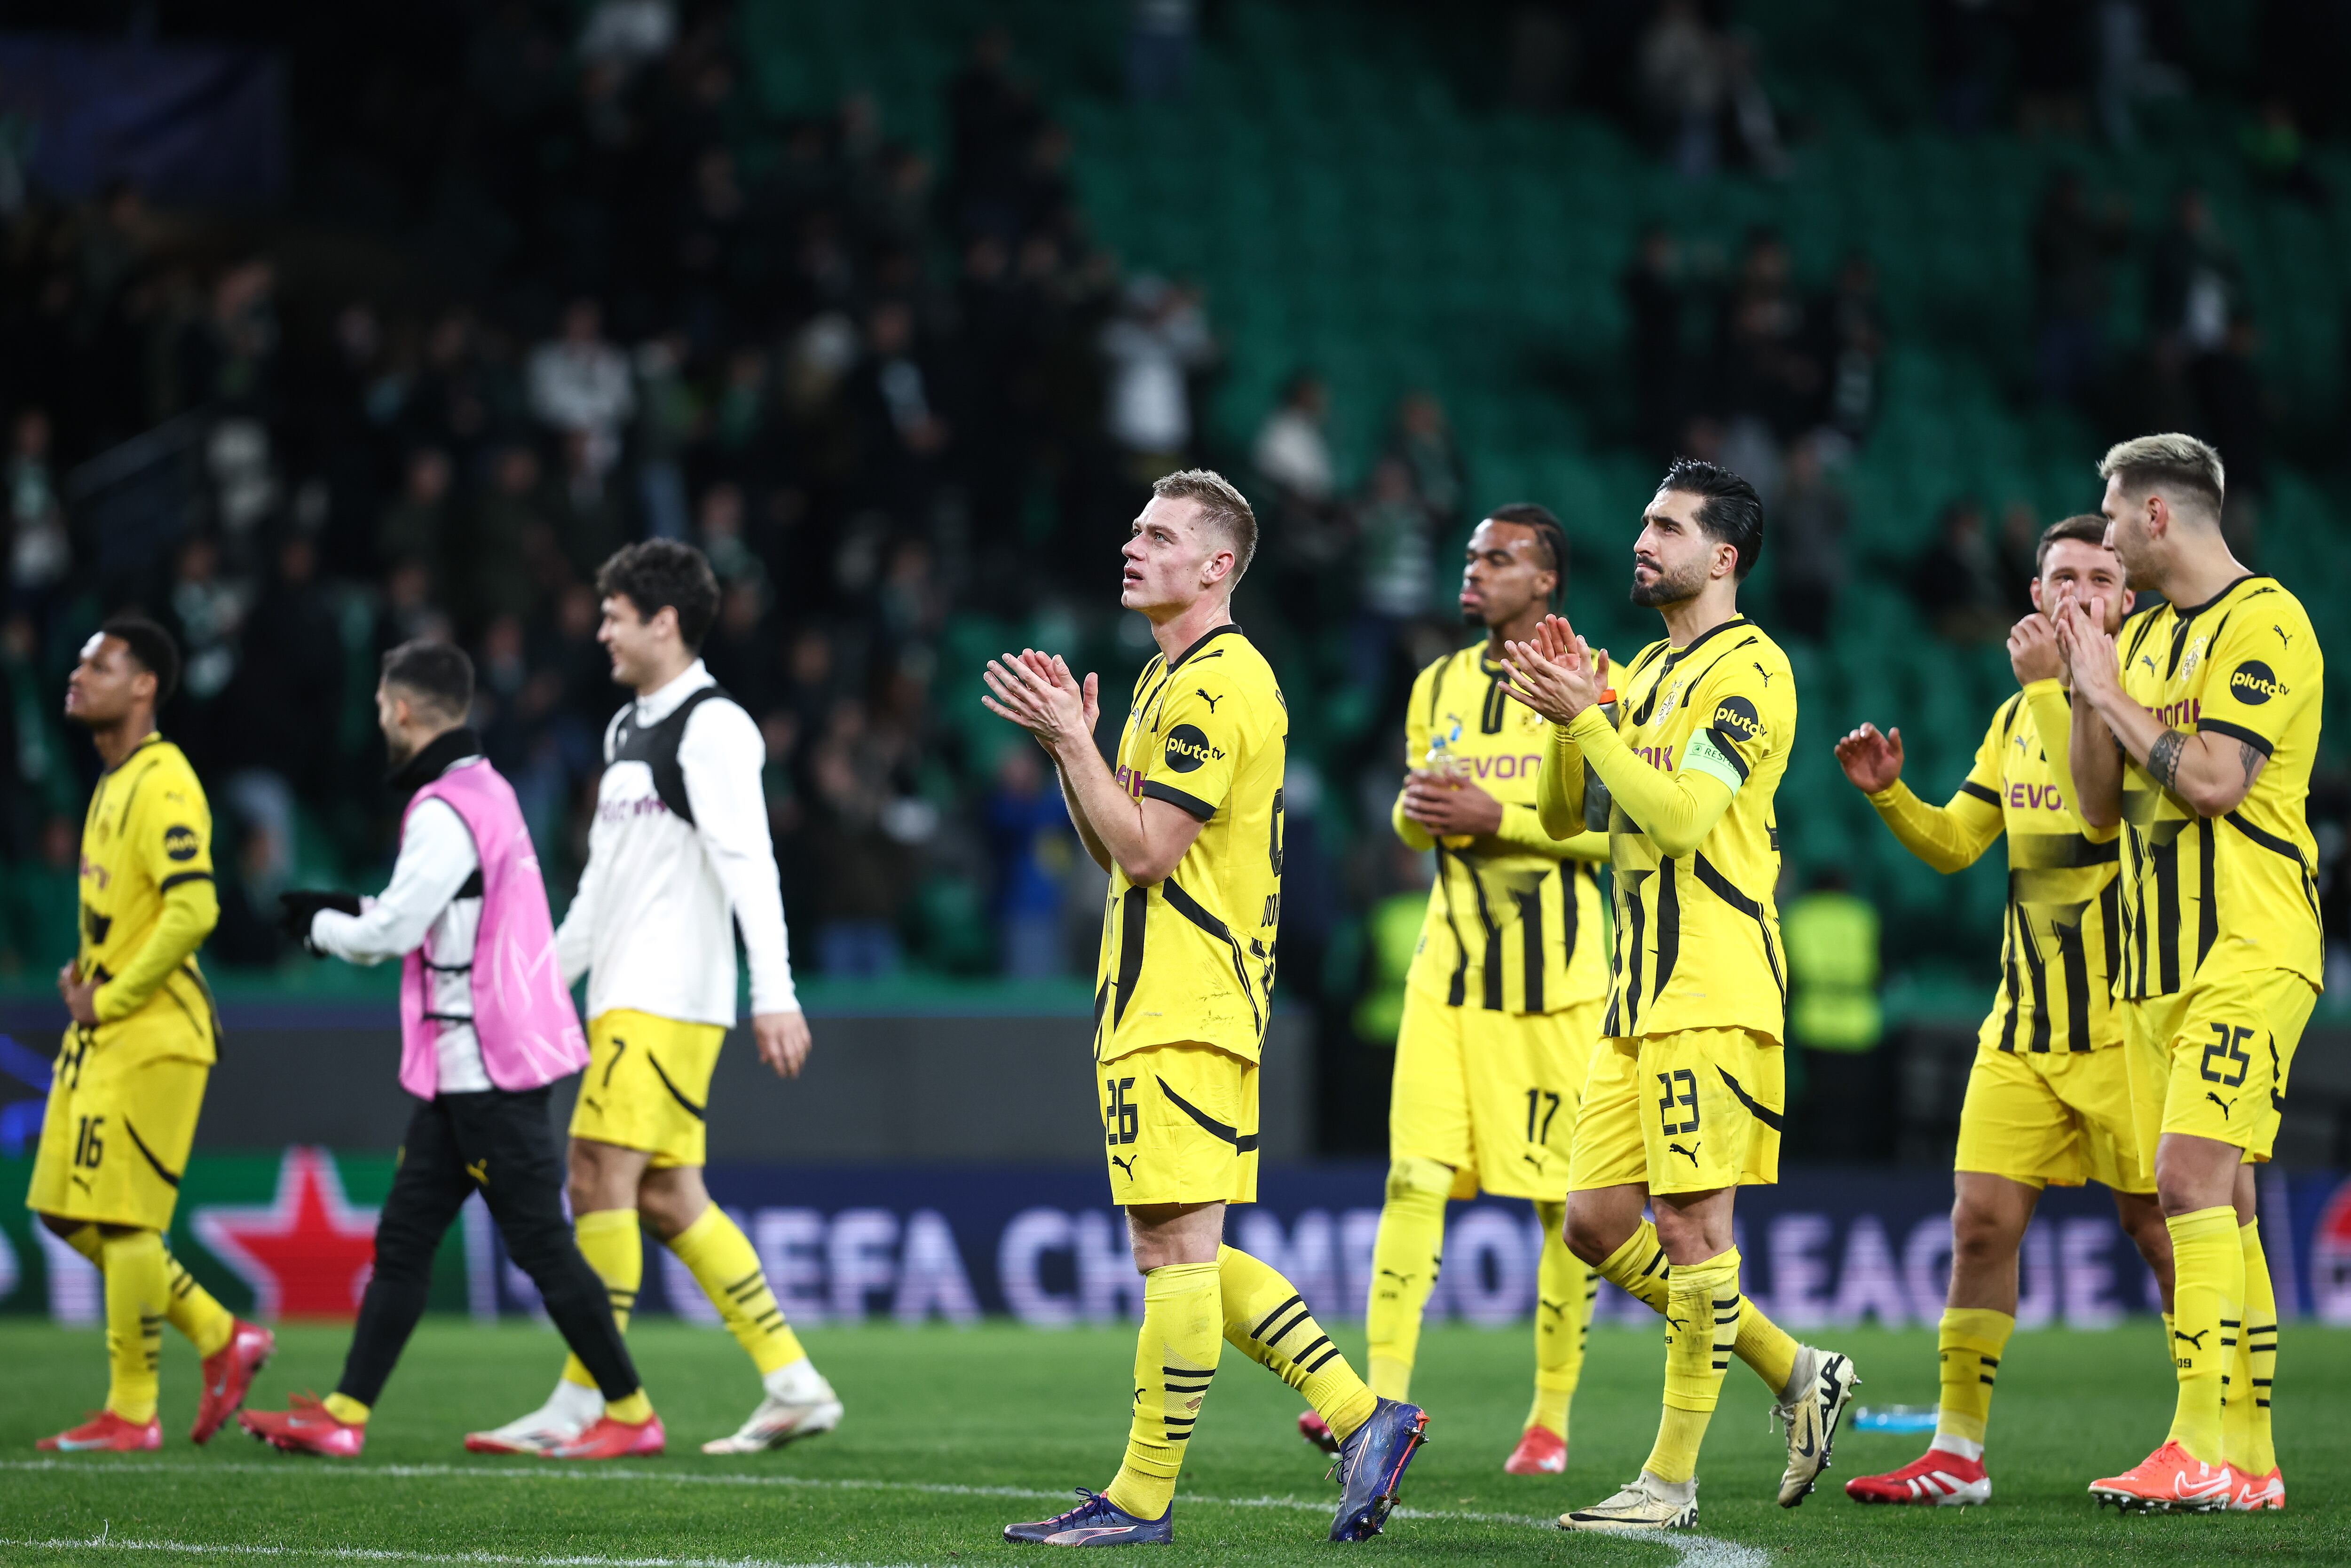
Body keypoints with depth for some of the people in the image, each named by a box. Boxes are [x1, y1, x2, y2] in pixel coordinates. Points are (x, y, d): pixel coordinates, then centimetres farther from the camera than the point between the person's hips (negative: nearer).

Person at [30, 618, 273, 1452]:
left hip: (149, 1038, -10)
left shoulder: (163, 785, -16)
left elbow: (193, 910, -25)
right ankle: (222, 1338, 19)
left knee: (122, 1222, -6)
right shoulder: (114, 781, 15)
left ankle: (131, 1414, 3)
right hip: (100, 1037, 10)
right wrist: (87, 971, 10)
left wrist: (110, 1000, -18)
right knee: (69, 1213, 10)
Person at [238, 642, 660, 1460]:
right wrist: (348, 907, 14)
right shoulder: (488, 791, 15)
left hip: (487, 1066, -10)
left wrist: (321, 924, 1)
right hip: (468, 1070, 10)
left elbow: (389, 934, -17)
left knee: (539, 1241, -5)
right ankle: (343, 1416, 8)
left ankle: (631, 1414, 1)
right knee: (404, 1238, 8)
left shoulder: (445, 812, -17)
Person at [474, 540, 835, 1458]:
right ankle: (795, 1387, 8)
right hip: (623, 999, 9)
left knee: (601, 1178, -12)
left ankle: (578, 1406, -9)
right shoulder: (627, 730, 20)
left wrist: (774, 994, -25)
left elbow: (748, 863, -18)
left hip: (668, 1002, -9)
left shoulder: (713, 728, -9)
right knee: (668, 1197, 6)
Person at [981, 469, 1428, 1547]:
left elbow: (1147, 851, -19)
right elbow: (1114, 851, 22)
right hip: (1153, 1003, 11)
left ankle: (1142, 1499, -5)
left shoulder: (1215, 685, -13)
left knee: (1177, 1249, -7)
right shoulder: (1171, 677, 20)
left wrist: (1073, 740, -14)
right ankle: (1360, 1417, 11)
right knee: (1179, 1253, 11)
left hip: (1184, 1013, -11)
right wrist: (1069, 746, 10)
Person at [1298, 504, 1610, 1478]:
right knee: (1414, 1177, -8)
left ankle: (1551, 1418, 9)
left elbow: (1616, 827, -10)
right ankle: (1383, 1401, -12)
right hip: (1451, 959, 4)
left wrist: (1496, 813, -16)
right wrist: (1417, 807, 0)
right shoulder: (1441, 686, 14)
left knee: (1562, 1196, 0)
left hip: (1554, 966, -4)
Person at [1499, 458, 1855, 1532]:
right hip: (1639, 992, 9)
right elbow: (1562, 813, 19)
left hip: (1712, 989, -9)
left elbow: (1676, 816, -19)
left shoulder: (1746, 670, -9)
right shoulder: (1645, 671, 19)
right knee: (1596, 1225, 6)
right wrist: (1565, 709, 4)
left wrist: (1585, 718, -16)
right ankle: (1796, 1374, 18)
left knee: (1692, 1220, -7)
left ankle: (1673, 1479, -3)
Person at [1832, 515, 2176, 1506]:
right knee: (1981, 1222, 0)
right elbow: (1955, 844, 17)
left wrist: (2050, 683, -23)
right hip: (2023, 1023, 6)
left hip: (2121, 1019, -6)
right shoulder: (2017, 717, 14)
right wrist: (1888, 793, -1)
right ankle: (1957, 1452, 4)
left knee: (2157, 1226, -1)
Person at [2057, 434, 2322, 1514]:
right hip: (2155, 964, 9)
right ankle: (2250, 1456, 7)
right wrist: (2083, 690, 3)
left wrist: (2111, 692, -10)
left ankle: (2205, 1452, -20)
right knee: (2212, 1200, 6)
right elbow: (2101, 807, 17)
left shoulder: (2264, 624, -10)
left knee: (2193, 1176, -18)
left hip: (2248, 950, -9)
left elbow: (2215, 779, -20)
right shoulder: (2141, 636, 17)